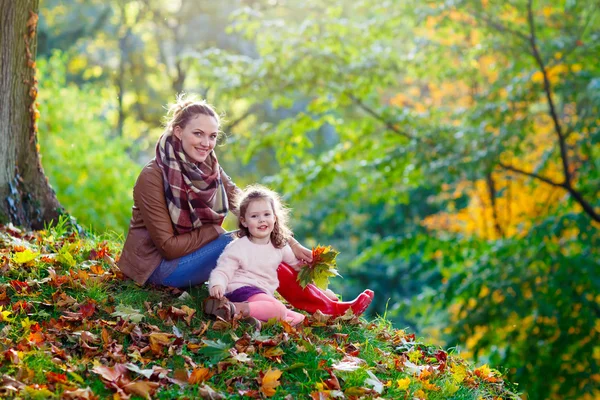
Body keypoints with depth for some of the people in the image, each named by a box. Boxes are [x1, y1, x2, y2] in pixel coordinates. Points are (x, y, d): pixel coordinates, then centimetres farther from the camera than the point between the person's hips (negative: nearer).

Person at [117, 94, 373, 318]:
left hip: (191, 252, 7)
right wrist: (216, 230, -17)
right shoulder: (153, 178, -23)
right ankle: (329, 311, -12)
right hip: (158, 265, -7)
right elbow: (169, 246, -22)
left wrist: (290, 243, -13)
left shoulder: (209, 168, -2)